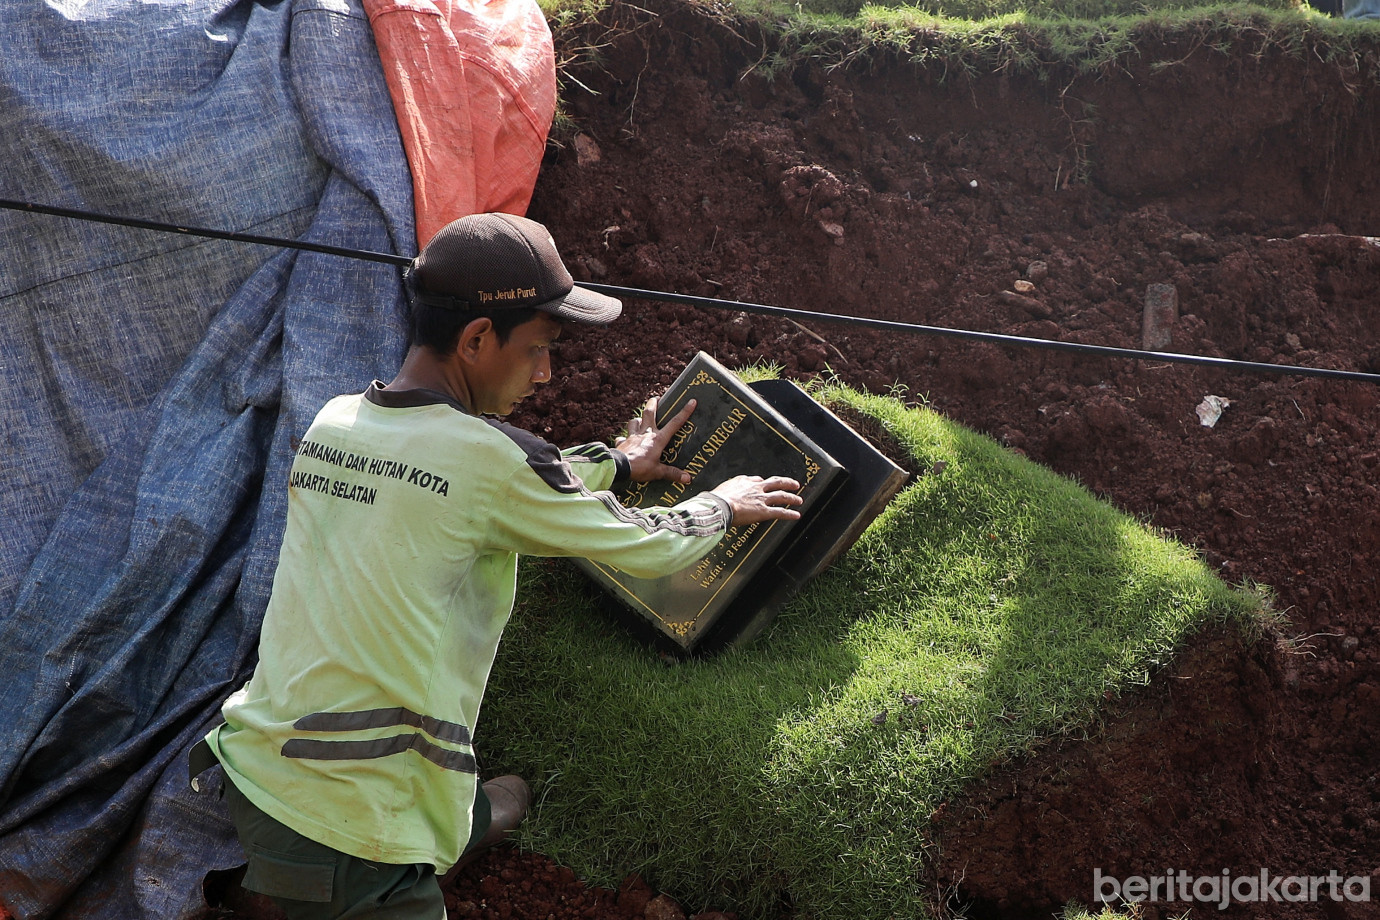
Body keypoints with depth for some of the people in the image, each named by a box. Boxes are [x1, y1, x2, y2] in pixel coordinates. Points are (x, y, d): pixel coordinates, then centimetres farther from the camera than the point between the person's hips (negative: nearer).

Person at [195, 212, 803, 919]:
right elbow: (650, 549, -3)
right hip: (347, 843, -9)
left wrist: (617, 462, 33)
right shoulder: (482, 453, -18)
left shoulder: (332, 422, 3)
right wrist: (723, 504, 17)